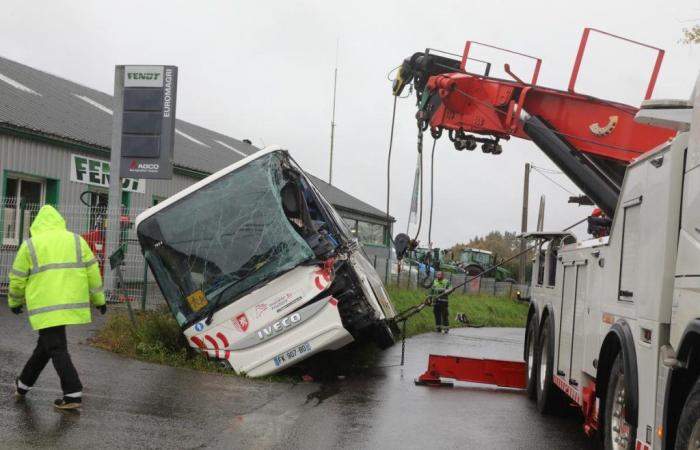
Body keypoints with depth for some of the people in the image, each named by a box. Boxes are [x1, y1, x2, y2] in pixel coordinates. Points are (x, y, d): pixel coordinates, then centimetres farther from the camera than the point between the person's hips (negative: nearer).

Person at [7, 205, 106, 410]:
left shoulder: (30, 245, 2)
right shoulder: (77, 240, 9)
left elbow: (18, 278, 6)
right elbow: (92, 272, 6)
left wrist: (15, 301, 22)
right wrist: (98, 299, 13)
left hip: (45, 307, -4)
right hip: (71, 304, 4)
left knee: (56, 349, -2)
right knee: (45, 345, 19)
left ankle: (73, 395, -10)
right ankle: (24, 383, 34)